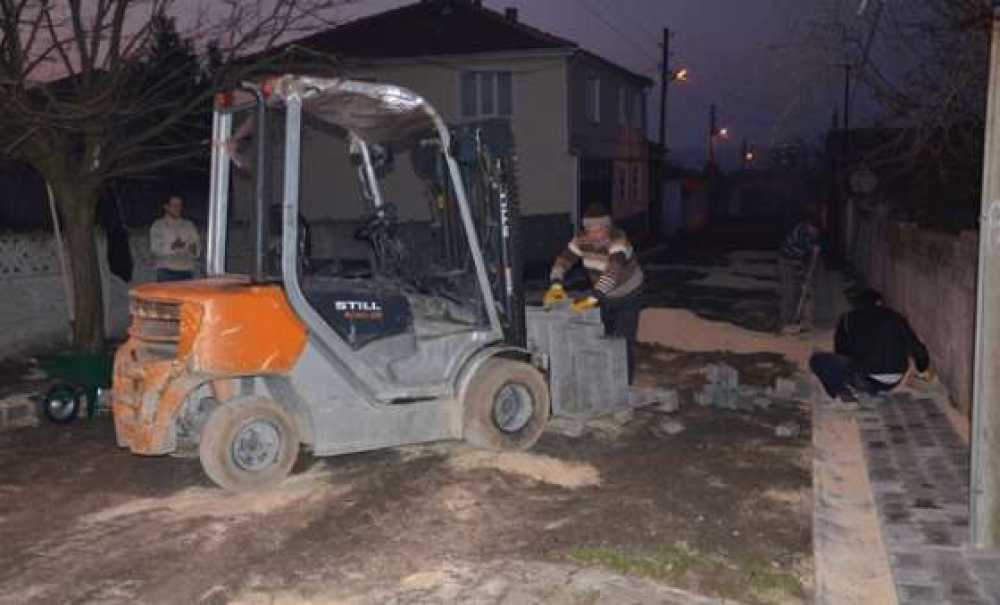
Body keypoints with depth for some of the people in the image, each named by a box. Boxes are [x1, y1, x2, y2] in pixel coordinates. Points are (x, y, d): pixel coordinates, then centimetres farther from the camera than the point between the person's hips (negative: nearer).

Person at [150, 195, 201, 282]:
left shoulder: (189, 225, 15)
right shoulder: (158, 226, 6)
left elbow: (197, 248, 10)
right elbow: (155, 248, -6)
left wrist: (193, 249, -14)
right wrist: (172, 246, -23)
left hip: (186, 272, 3)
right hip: (166, 272, -3)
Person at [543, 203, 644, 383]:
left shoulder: (617, 240, -33)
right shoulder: (582, 240, -15)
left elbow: (613, 272, -45)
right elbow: (563, 260, -17)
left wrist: (592, 298, -55)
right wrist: (556, 285, -35)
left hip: (628, 296, -5)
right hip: (604, 297, 5)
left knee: (623, 342, -10)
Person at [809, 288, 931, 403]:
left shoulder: (847, 318, 8)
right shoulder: (895, 317, 15)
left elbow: (840, 351, 18)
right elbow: (916, 348, 20)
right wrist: (923, 371, 41)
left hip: (868, 378, -4)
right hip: (893, 382, 4)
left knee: (817, 360, 6)